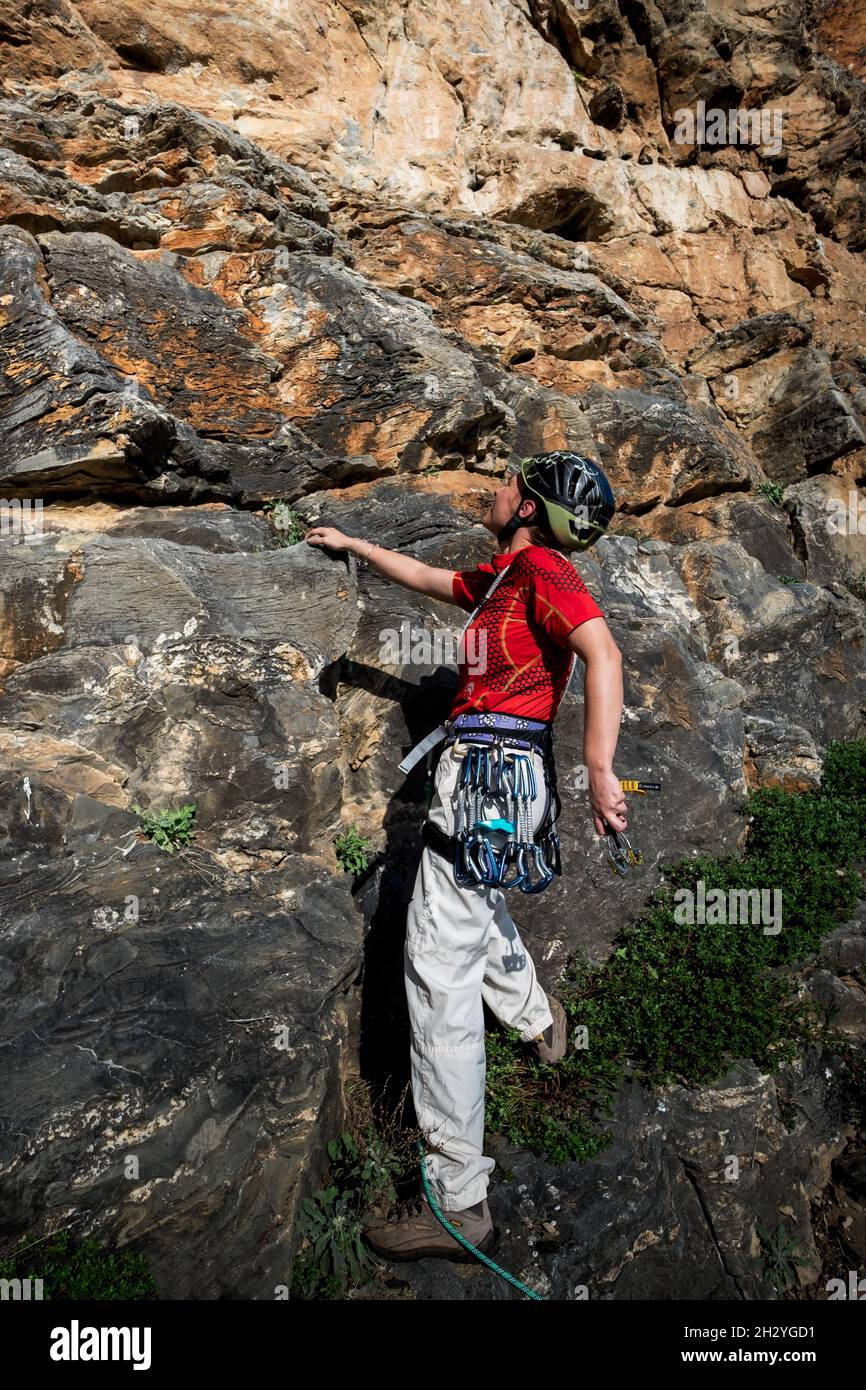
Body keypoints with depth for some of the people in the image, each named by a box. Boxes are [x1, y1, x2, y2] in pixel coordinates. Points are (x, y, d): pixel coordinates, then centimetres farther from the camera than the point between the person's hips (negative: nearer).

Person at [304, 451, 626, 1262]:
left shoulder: (543, 569, -10)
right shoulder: (502, 577, 18)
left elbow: (603, 652, -26)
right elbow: (424, 578, 34)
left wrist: (598, 771, -35)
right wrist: (351, 544, 41)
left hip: (490, 777, -10)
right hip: (483, 770, 10)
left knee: (438, 966, -10)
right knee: (476, 908, 33)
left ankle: (458, 1206, -3)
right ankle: (539, 1021, 57)